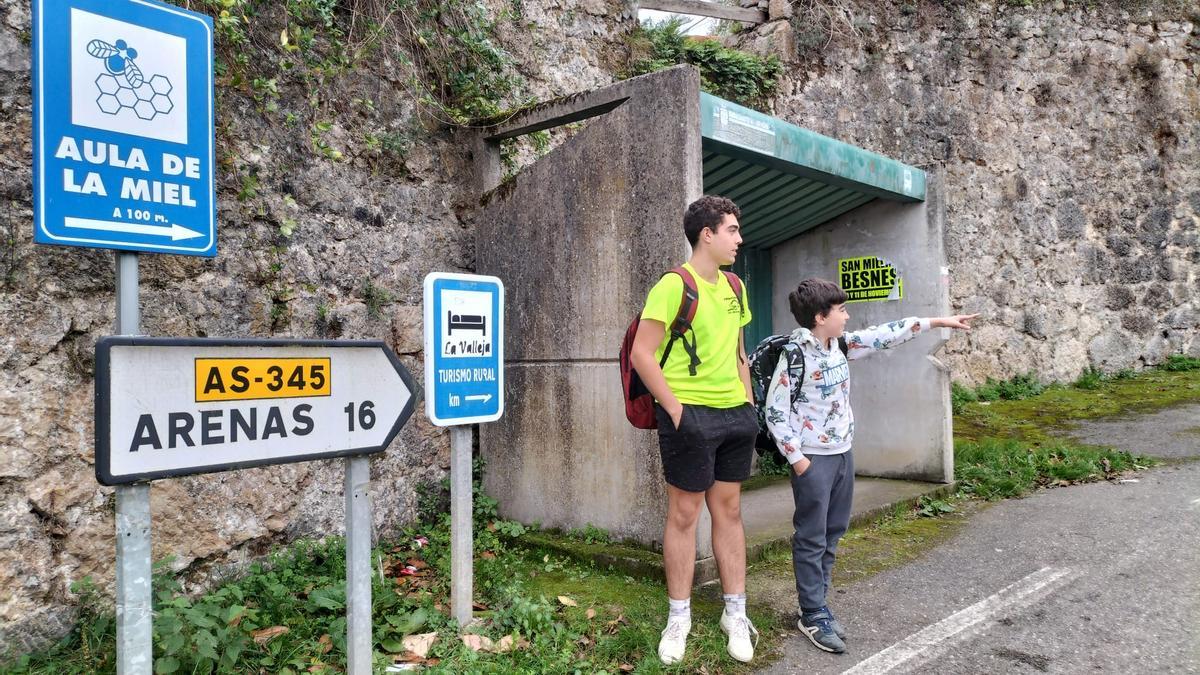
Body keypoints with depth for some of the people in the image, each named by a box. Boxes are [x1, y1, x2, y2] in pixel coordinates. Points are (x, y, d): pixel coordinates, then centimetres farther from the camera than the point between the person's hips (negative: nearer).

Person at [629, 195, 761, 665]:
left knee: (729, 511, 13)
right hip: (691, 415, -6)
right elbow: (642, 354, -14)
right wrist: (675, 410, -16)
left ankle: (735, 613, 24)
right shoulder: (674, 285, -10)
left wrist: (748, 404, 14)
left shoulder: (735, 288, 13)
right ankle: (679, 618, 17)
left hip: (734, 414, 7)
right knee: (684, 514, 3)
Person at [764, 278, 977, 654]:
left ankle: (816, 604, 24)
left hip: (842, 454, 8)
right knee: (811, 538, 0)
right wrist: (795, 456, -17)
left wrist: (937, 322, 11)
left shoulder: (840, 345, 5)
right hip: (813, 459, -8)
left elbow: (883, 337, 11)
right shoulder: (796, 354, -17)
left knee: (832, 535, 14)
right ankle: (813, 615, 10)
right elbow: (775, 410, -16)